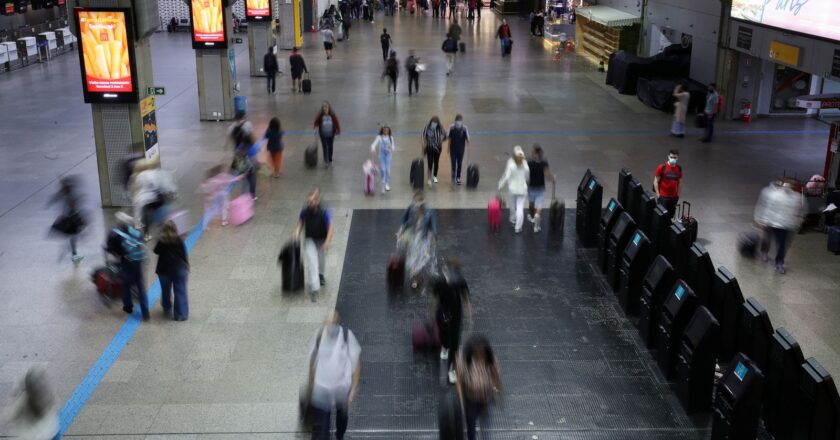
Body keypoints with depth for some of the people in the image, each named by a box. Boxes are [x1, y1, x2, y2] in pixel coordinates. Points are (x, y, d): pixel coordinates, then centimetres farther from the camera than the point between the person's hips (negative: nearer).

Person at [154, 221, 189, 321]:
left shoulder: (161, 241, -10)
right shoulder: (179, 240, -11)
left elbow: (156, 251, 6)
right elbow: (184, 255, -5)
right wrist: (187, 266, 8)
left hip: (164, 270, 1)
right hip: (179, 269, -1)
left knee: (166, 290, 21)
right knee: (180, 291, 5)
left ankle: (167, 309, 38)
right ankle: (181, 314, 6)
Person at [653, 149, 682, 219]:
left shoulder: (679, 168, 3)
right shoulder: (662, 167, -9)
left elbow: (679, 182, 13)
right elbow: (656, 181, -6)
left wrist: (678, 194, 10)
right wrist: (658, 194, -10)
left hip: (674, 197, 4)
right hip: (663, 197, -4)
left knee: (671, 215, 10)